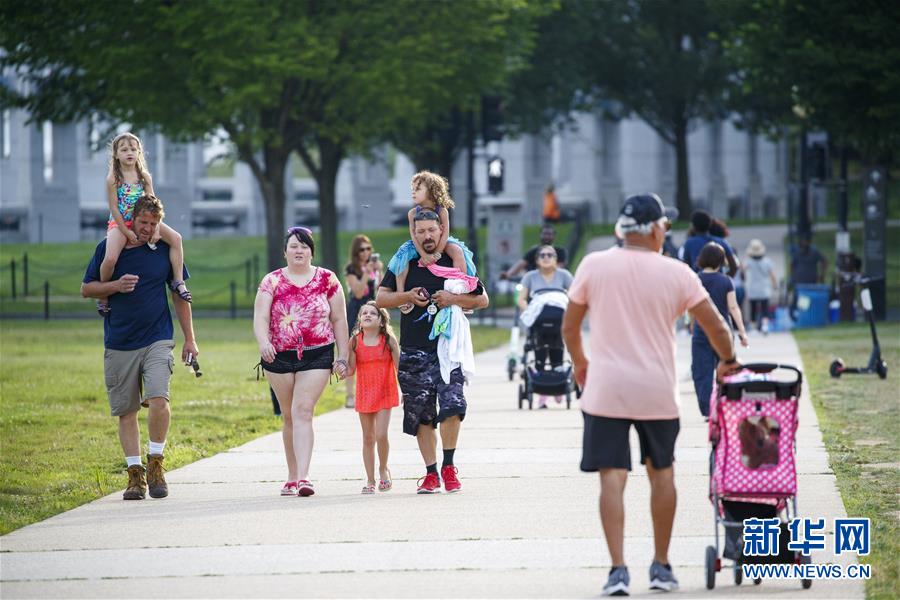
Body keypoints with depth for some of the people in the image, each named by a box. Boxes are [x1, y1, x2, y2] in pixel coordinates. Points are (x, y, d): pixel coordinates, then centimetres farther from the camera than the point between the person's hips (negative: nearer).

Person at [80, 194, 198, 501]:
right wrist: (116, 286, -12)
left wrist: (189, 338, 10)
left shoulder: (165, 249, 4)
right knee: (126, 410, 4)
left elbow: (180, 294, 12)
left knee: (158, 398, -20)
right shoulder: (109, 248, 3)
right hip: (119, 345, 1)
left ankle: (155, 463, -3)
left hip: (157, 340, -1)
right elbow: (86, 288, 8)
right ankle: (135, 474, 12)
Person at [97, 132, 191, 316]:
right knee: (110, 259, -28)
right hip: (119, 224, -4)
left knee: (176, 238, -14)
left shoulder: (144, 177, 1)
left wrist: (156, 228, -13)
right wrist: (127, 232, -15)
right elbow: (114, 207, -12)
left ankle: (178, 281, -7)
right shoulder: (113, 178, -11)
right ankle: (102, 296, -5)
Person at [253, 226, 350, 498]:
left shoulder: (327, 280, 4)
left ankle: (303, 477, -22)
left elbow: (339, 320, 7)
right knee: (289, 416, 9)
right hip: (279, 357, 2)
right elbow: (260, 317, -6)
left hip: (317, 356, -2)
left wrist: (343, 357, 3)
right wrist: (263, 342, -26)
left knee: (303, 411, -15)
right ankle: (292, 477, 19)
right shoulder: (272, 281, 3)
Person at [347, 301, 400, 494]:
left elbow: (399, 367, -2)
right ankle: (370, 480, 15)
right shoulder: (355, 341, 0)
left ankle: (383, 469, 13)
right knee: (368, 438, 7)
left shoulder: (389, 340, -5)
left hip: (385, 394, -2)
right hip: (364, 395, 2)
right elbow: (351, 369, 3)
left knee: (381, 435, -13)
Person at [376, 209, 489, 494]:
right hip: (414, 352, 2)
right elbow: (381, 298, 7)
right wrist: (408, 296, -9)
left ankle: (448, 467, -1)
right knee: (421, 415, 4)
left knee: (452, 404, -18)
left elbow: (482, 299, 8)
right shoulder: (404, 264, 7)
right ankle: (431, 473, 13)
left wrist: (453, 299, -8)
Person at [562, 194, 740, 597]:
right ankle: (661, 567, 23)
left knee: (612, 477, -2)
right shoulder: (676, 273, -2)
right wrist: (728, 362, 21)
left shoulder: (594, 265, -2)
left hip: (605, 390, -1)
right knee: (661, 473, 17)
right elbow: (716, 328, 1)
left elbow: (569, 328, 5)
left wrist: (580, 363, 24)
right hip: (657, 391, 1)